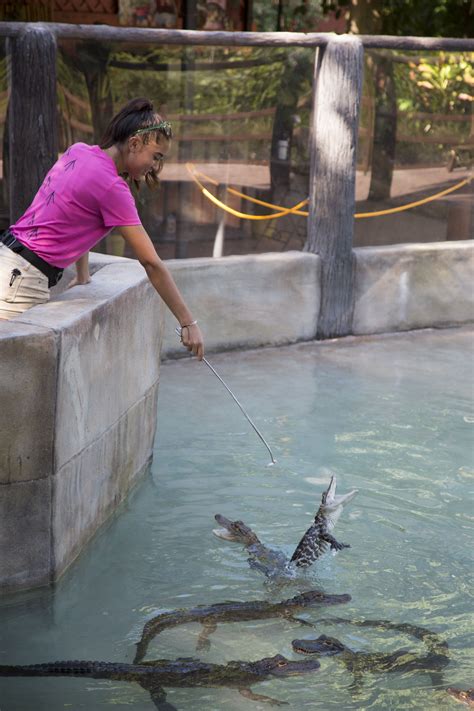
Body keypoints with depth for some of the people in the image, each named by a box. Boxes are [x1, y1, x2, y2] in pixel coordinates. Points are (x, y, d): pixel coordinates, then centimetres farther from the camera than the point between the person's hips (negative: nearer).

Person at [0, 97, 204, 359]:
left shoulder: (77, 151, 7)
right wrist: (188, 322, -9)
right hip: (22, 279, -9)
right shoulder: (113, 187, -15)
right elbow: (151, 263, -13)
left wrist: (82, 273, 25)